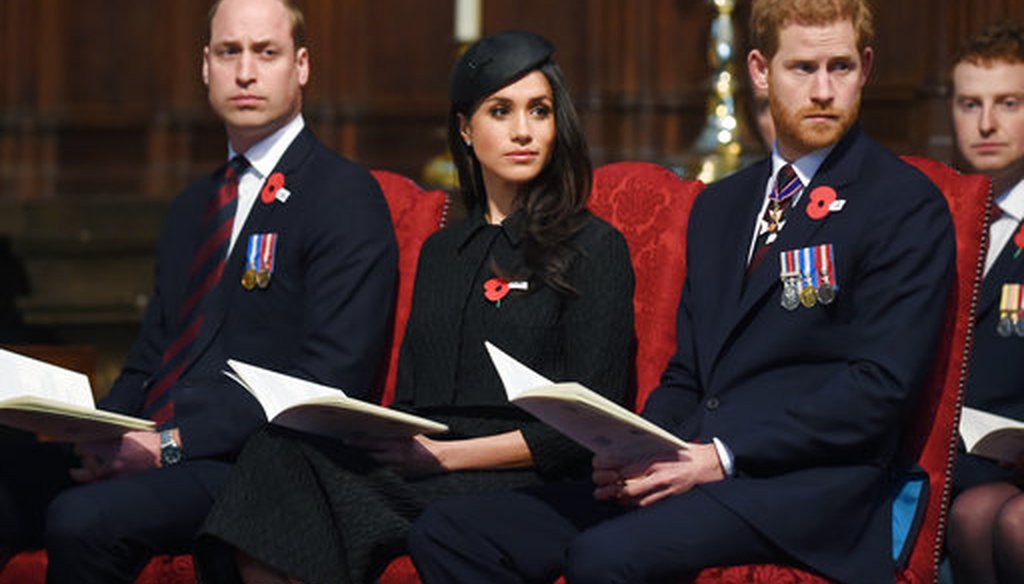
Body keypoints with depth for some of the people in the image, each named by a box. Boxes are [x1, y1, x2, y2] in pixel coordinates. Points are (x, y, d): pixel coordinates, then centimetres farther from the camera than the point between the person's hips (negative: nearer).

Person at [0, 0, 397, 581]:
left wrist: (173, 445, -16)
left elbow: (331, 379, -11)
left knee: (84, 519, -33)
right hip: (149, 447, 7)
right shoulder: (192, 208, 25)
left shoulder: (347, 198, -1)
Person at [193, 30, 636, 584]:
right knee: (280, 451, -29)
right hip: (416, 470, 6)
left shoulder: (595, 248, 5)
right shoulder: (440, 252, 25)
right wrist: (361, 433, -2)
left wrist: (448, 454, -12)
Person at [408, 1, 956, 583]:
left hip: (803, 490, -7)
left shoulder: (906, 204, 0)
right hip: (685, 471, 7)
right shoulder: (719, 206, 23)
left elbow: (881, 383, -10)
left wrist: (722, 457, -15)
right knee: (449, 531, -11)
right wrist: (633, 455, 1)